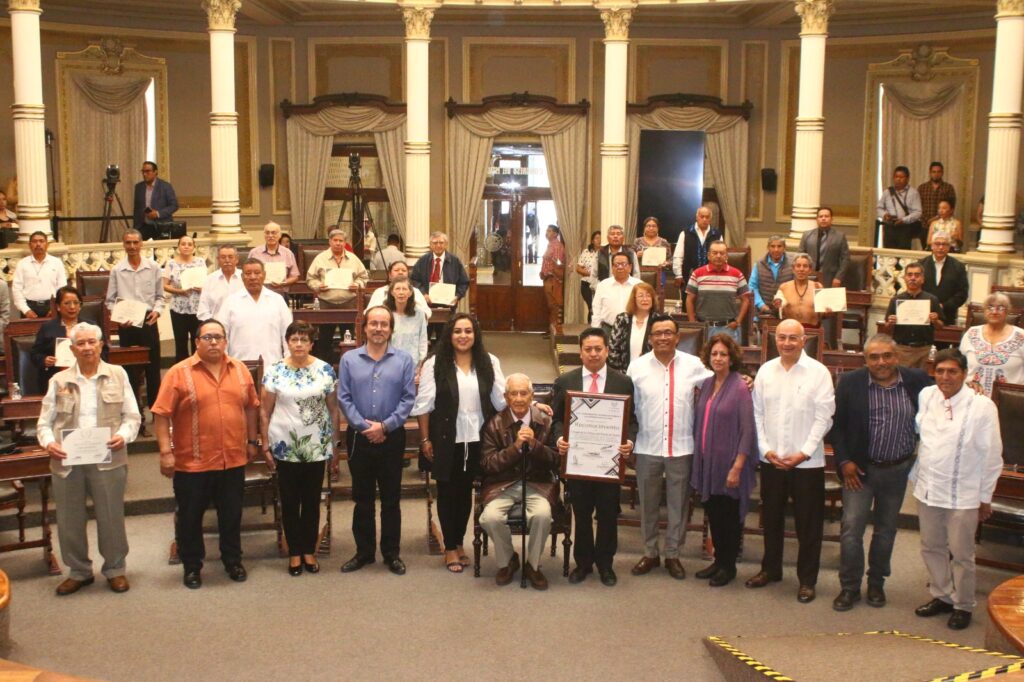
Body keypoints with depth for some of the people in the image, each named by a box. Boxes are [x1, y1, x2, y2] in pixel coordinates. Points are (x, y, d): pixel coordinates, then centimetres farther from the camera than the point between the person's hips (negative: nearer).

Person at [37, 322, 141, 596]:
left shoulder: (117, 375, 5)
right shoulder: (59, 381, 8)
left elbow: (132, 416, 4)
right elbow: (45, 421, 7)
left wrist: (123, 435, -15)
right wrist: (48, 442, -13)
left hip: (108, 459, -2)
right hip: (66, 461, 2)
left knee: (111, 517, 6)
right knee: (69, 519, 10)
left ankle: (115, 569, 24)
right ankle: (79, 571, 27)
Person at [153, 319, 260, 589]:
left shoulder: (240, 370, 5)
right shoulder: (179, 373, -8)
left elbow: (251, 406, 14)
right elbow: (162, 414, -9)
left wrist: (252, 441, 13)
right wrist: (166, 451, -13)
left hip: (233, 460, 3)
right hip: (192, 463, -3)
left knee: (232, 515, 15)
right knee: (190, 517, 10)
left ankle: (233, 561, 31)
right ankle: (192, 566, 25)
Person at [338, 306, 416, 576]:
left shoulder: (404, 360, 0)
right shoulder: (349, 359, 2)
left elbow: (409, 398, -5)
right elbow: (343, 398, -3)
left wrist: (385, 426, -13)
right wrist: (364, 426, -12)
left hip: (392, 437, -1)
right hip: (359, 437, 1)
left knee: (391, 498, 7)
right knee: (362, 497, 10)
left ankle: (392, 553, 17)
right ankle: (364, 552, 21)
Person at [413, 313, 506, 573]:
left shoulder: (489, 362, 2)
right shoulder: (435, 364, -6)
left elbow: (502, 400, 3)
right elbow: (424, 404, -5)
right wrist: (425, 439, -6)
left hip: (477, 440, 3)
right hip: (447, 440, -3)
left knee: (466, 491, 14)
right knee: (447, 492, 7)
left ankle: (459, 542, 29)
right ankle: (449, 548, 19)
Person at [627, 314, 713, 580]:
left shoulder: (693, 365, -2)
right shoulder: (637, 367, -1)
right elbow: (628, 404, 4)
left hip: (682, 447, 0)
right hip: (647, 447, 1)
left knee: (678, 504, 10)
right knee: (648, 504, 12)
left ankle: (672, 554, 24)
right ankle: (649, 553, 27)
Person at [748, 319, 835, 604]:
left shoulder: (818, 372, -7)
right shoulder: (766, 370, 3)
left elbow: (824, 417, -9)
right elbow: (757, 413, 5)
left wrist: (804, 452, -13)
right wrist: (766, 449, -4)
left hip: (807, 461, -3)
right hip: (771, 459, 3)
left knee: (808, 524, 5)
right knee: (771, 518, 16)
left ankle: (807, 580, 18)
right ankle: (770, 569, 32)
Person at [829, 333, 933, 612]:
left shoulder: (917, 380, -6)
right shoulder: (850, 382, -8)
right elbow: (836, 424, -4)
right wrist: (844, 461, -9)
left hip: (898, 470, 2)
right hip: (860, 468, -1)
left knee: (886, 529, 15)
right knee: (851, 528, -1)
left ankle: (876, 583, 31)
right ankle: (849, 587, 13)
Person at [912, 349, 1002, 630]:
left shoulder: (982, 406, -14)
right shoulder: (925, 396, -2)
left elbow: (992, 456, -8)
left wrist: (985, 497, -3)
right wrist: (915, 476, 12)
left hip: (963, 496, -4)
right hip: (927, 490, 5)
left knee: (961, 554, 7)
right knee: (931, 548, 17)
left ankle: (963, 605, 25)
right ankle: (941, 596, 35)